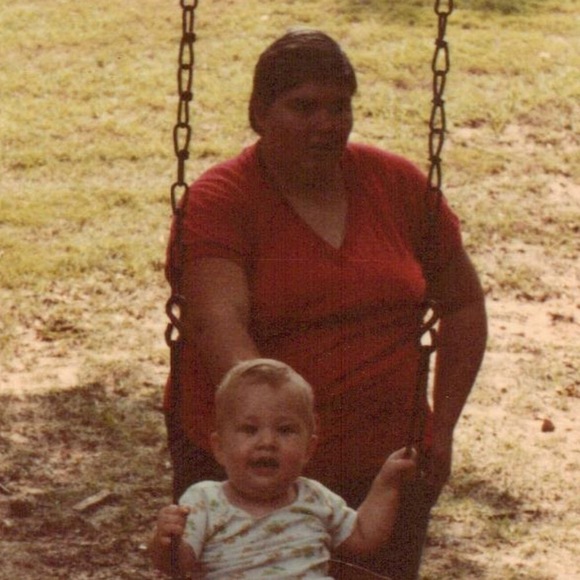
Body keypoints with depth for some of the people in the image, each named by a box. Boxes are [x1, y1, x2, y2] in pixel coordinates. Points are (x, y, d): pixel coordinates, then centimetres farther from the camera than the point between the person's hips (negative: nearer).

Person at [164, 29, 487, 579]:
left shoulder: (396, 184, 4)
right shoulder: (220, 201, -10)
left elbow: (463, 304, 14)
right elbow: (219, 326, -24)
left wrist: (442, 426, 5)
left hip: (386, 464, 3)